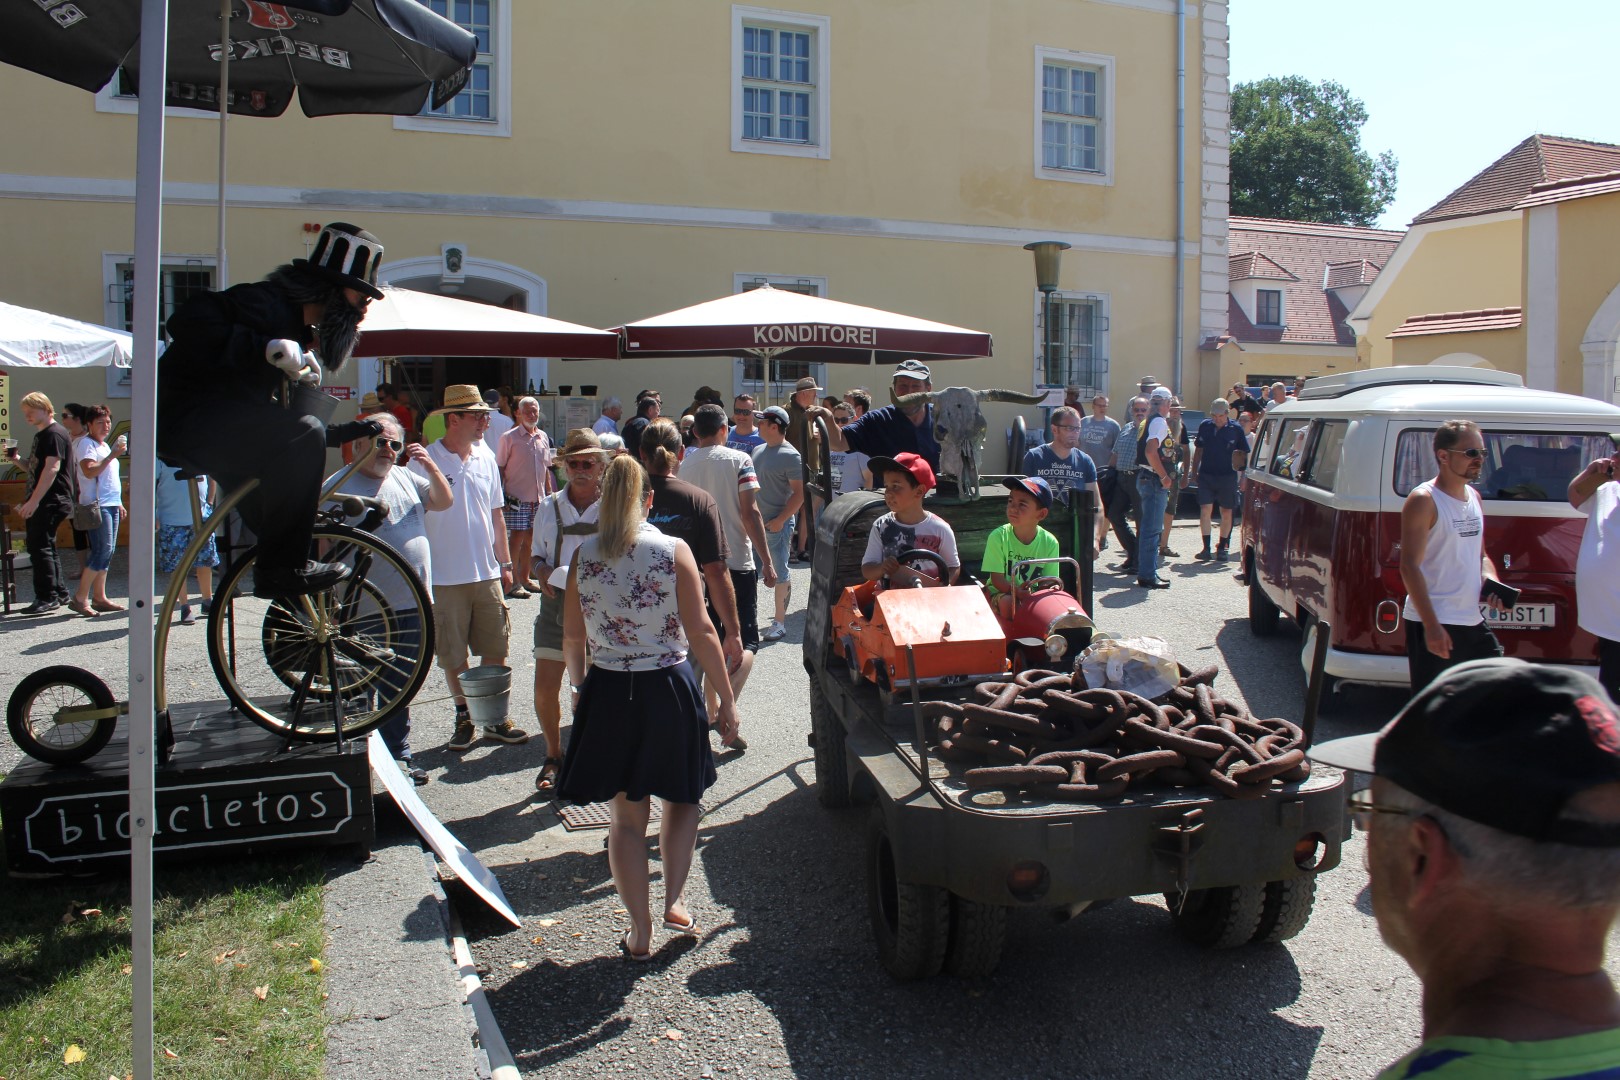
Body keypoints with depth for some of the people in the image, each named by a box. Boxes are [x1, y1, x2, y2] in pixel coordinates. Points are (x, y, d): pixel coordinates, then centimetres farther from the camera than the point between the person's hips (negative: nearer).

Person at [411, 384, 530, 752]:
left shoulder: (486, 458, 7)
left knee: (495, 650, 8)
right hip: (444, 577, -4)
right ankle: (464, 717, 23)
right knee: (453, 656, 7)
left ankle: (495, 717, 21)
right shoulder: (425, 461, -9)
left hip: (487, 573, 4)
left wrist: (505, 563, 14)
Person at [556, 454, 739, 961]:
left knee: (625, 815, 11)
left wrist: (578, 684, 22)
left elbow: (572, 633, 4)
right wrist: (726, 700, -3)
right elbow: (700, 633, -10)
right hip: (669, 689, -2)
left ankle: (640, 933, 17)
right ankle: (675, 901, 13)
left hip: (607, 691, 2)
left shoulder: (584, 556, -3)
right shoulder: (674, 551, -10)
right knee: (681, 799, 22)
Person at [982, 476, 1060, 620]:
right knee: (1008, 603, -34)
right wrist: (1016, 591, -35)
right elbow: (997, 579, -15)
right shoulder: (998, 536, -15)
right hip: (1001, 592, -2)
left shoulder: (1050, 542, -9)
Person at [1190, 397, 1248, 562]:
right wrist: (1195, 470, 10)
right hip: (1206, 475, 1)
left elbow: (1244, 453, 4)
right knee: (1205, 510, -7)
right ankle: (1206, 548, -4)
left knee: (1226, 512, 7)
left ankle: (1222, 548, 18)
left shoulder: (1236, 429, -3)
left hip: (1227, 476, -1)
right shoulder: (1205, 426, 3)